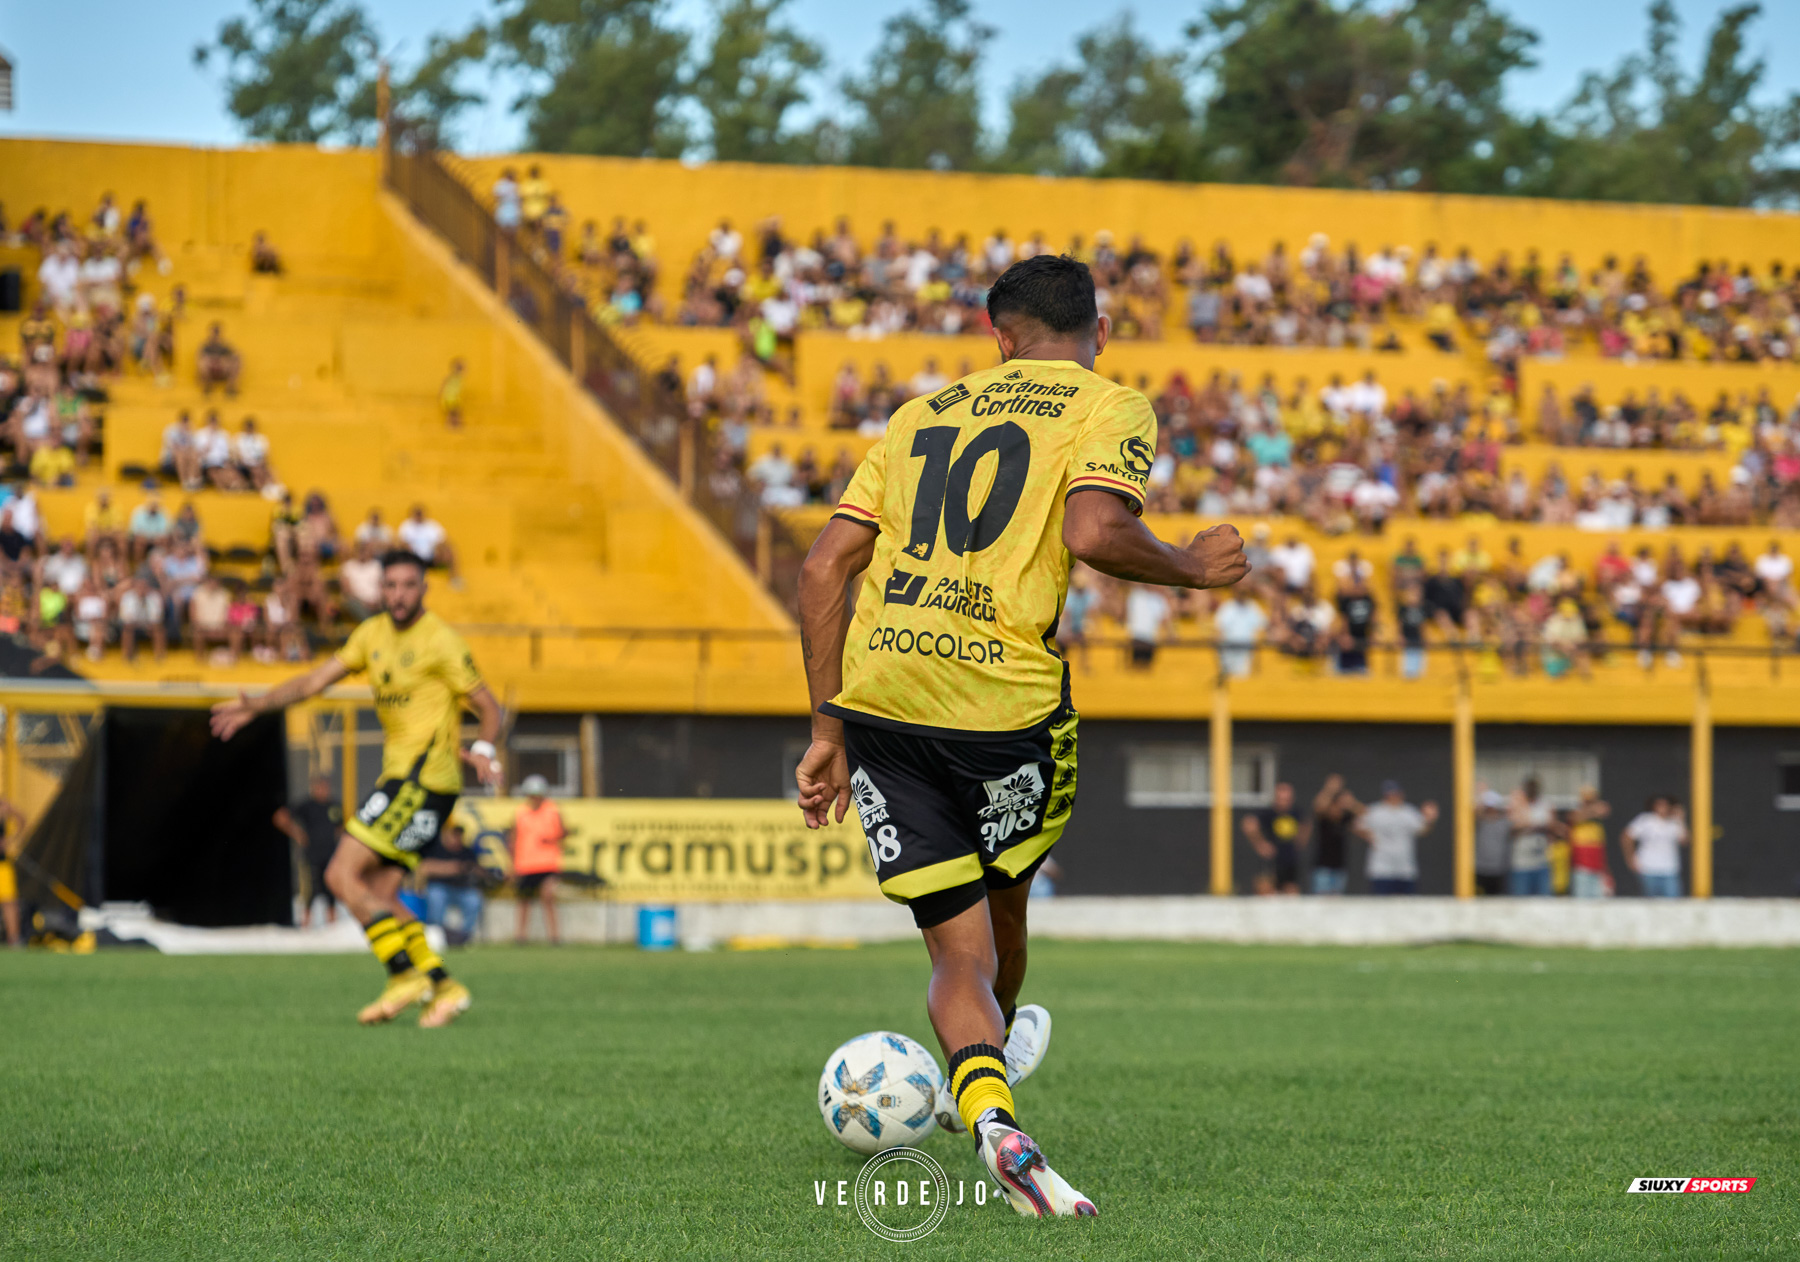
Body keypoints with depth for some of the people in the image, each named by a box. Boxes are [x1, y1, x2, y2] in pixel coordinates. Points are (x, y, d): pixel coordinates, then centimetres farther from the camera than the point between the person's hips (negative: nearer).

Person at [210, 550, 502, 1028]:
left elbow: (488, 707, -6)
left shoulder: (439, 641, -9)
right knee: (379, 894, 5)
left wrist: (483, 750, -25)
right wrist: (257, 706, 3)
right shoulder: (373, 634, 13)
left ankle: (406, 975, -12)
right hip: (400, 774, 8)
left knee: (342, 875, -13)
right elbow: (318, 679, 14)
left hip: (423, 778, -8)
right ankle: (443, 988, 7)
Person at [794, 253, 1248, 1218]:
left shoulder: (923, 413, 20)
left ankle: (988, 1114, -19)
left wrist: (830, 729, 17)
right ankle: (982, 1076, 46)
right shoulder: (1110, 408, 6)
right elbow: (1093, 532, -15)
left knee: (959, 952, 7)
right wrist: (1191, 568, 4)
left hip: (874, 692, 3)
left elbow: (823, 571, 14)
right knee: (1001, 894, 26)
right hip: (1006, 701, -3)